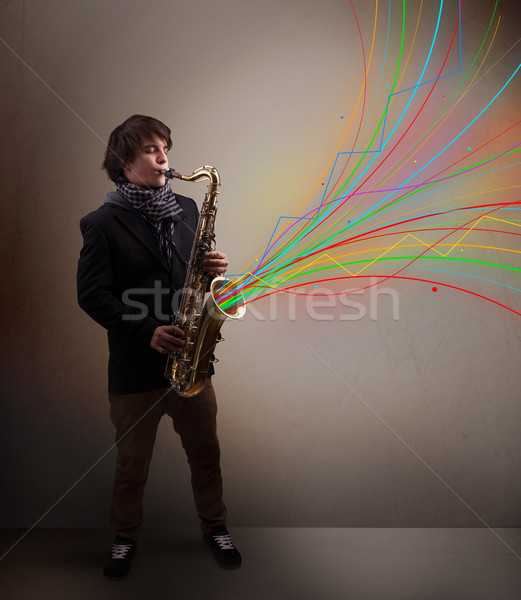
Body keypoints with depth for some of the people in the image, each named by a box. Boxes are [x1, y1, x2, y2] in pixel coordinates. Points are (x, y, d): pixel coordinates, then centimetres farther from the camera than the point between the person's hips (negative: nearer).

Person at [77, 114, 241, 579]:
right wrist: (147, 331, -20)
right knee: (132, 464, 13)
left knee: (206, 454, 15)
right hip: (135, 367, -3)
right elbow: (92, 294, -10)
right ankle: (125, 538, 37)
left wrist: (213, 268, -7)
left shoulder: (186, 209, 8)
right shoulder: (103, 223, -6)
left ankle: (215, 528, 37)